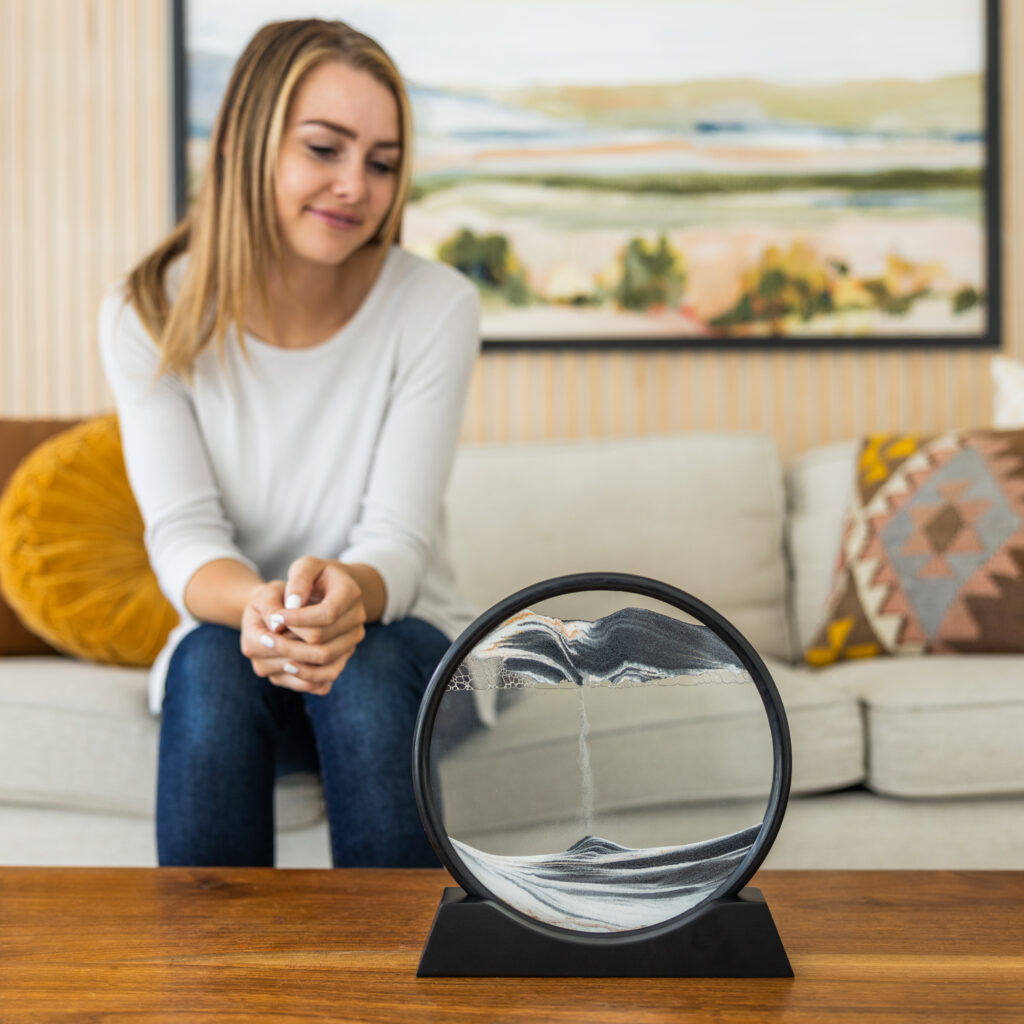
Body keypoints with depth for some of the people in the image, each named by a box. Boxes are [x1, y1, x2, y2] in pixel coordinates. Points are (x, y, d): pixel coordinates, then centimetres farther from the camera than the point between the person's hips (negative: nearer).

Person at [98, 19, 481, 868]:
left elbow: (399, 540, -17)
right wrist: (260, 604, -40)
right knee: (213, 658, -32)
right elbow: (182, 536, -16)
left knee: (364, 667, -33)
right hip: (226, 653, 1)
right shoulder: (149, 314, -8)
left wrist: (346, 592, -42)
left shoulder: (437, 306, -11)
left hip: (399, 648, 0)